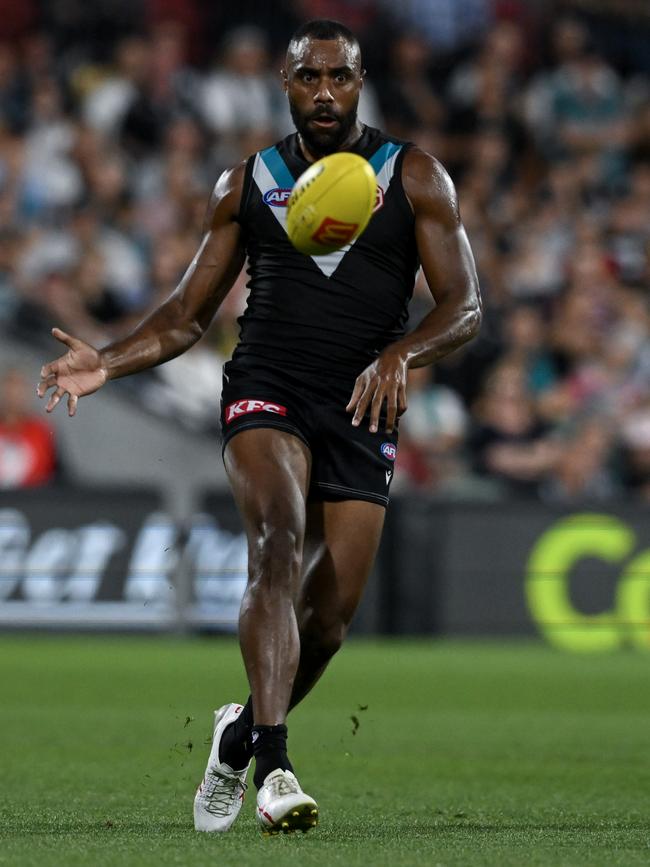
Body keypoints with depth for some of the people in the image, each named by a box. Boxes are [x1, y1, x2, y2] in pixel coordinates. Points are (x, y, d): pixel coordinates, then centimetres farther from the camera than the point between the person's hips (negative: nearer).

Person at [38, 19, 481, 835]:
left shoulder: (414, 178, 5)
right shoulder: (247, 183, 10)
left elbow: (463, 304, -2)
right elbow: (188, 314, 14)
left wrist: (400, 355, -23)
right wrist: (109, 362, -5)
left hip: (362, 410, 1)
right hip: (266, 392, -1)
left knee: (331, 613, -2)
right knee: (279, 545, -28)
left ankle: (242, 731, 28)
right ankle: (273, 766, -36)